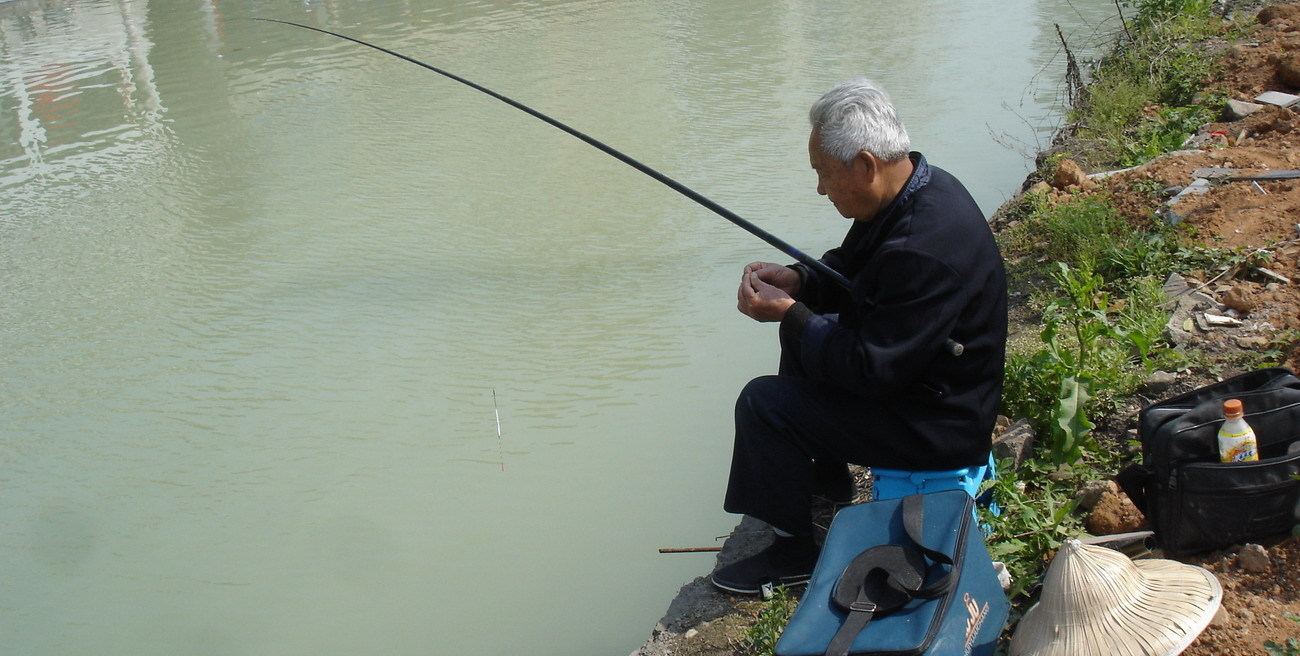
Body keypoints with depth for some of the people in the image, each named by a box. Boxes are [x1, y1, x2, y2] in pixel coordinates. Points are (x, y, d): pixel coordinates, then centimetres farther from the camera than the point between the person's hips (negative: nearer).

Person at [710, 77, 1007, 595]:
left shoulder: (927, 250, -34)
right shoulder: (919, 188, -3)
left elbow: (874, 370, -30)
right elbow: (852, 272, 13)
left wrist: (791, 315, -21)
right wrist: (798, 280, -4)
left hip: (937, 425, -10)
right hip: (914, 372, 10)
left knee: (764, 403, -14)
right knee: (804, 334, 21)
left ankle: (794, 551, 4)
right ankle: (826, 480, 34)